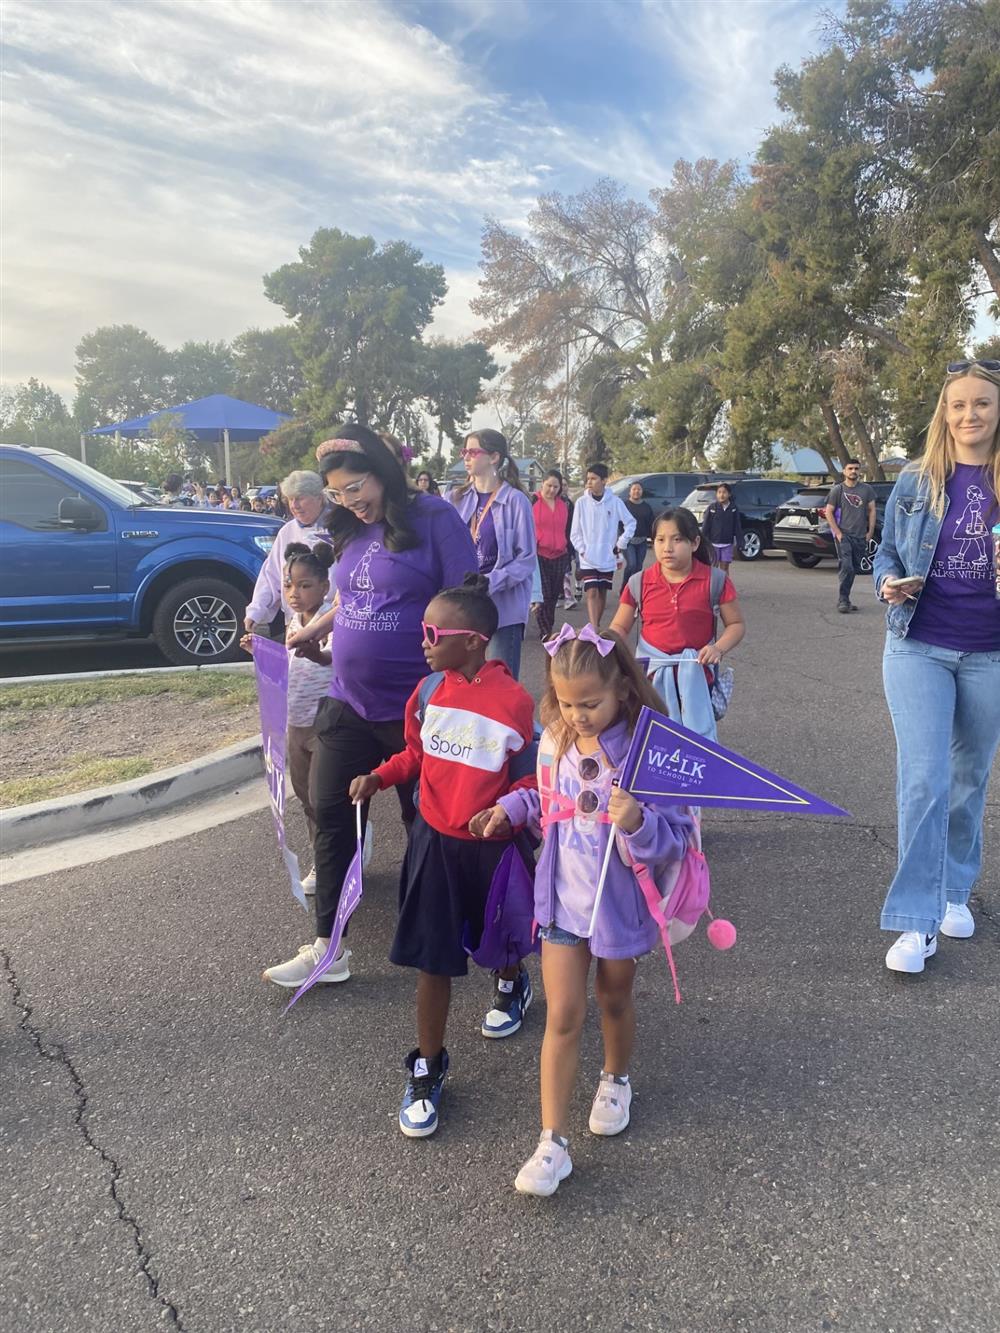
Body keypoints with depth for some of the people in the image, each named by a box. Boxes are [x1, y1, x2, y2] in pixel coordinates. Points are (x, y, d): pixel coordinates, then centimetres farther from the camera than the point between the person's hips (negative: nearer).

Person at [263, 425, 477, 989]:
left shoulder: (434, 517, -12)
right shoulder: (352, 530, 7)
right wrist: (314, 628, 12)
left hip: (416, 706, -6)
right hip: (349, 700, 6)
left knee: (426, 821, 11)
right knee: (331, 815, 7)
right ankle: (326, 948, 19)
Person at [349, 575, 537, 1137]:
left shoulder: (515, 701, -20)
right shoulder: (428, 692, -5)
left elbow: (536, 772, -9)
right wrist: (378, 778, -4)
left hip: (492, 845, -3)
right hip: (434, 841, 3)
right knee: (433, 959, 6)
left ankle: (513, 986, 59)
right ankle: (427, 1070, 22)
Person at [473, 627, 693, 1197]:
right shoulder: (554, 743, -5)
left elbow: (674, 841, -19)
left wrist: (638, 824, -38)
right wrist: (512, 807, -2)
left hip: (620, 903, -2)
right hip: (563, 898, 3)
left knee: (614, 999, 21)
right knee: (563, 1016, 5)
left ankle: (616, 1079, 51)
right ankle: (553, 1143, 15)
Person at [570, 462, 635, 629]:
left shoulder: (615, 502, -4)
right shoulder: (582, 502, -4)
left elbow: (630, 523, 6)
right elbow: (575, 532, 2)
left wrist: (621, 543, 1)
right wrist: (582, 550, -7)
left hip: (608, 558, 1)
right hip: (588, 559, -1)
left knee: (602, 593, 12)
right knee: (592, 593, -11)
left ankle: (596, 627, 26)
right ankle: (594, 630, -18)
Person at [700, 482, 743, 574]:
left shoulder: (733, 508, -1)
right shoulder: (712, 507, -6)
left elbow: (737, 527, 4)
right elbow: (705, 526, -4)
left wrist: (738, 542, 0)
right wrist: (705, 542, -7)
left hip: (727, 544, 1)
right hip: (713, 543, -1)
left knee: (725, 566, 7)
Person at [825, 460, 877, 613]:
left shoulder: (866, 489, 9)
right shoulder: (837, 490, 0)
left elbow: (871, 510, 11)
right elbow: (828, 512, 0)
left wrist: (870, 532, 3)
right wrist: (837, 532, -8)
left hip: (861, 537, 4)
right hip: (844, 536, -4)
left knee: (855, 569, 8)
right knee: (847, 567, -15)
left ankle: (845, 599, 18)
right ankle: (843, 600, -10)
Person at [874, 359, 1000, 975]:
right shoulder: (916, 483, 3)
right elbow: (887, 552, 11)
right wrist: (890, 584, -10)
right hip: (919, 649, -1)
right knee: (925, 780, -8)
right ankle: (916, 923, -1)